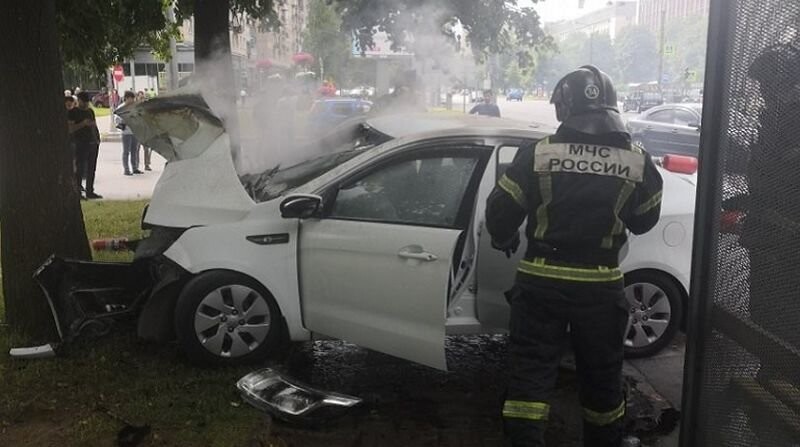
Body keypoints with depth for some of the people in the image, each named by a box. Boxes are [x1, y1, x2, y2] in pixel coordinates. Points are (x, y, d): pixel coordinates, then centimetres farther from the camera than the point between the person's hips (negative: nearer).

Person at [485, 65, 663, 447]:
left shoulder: (537, 155, -9)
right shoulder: (639, 162, -4)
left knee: (530, 369, 7)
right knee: (601, 374, 19)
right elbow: (644, 221, 10)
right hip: (600, 284, 2)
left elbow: (500, 212, -5)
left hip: (541, 281, -2)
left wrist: (504, 240, 16)